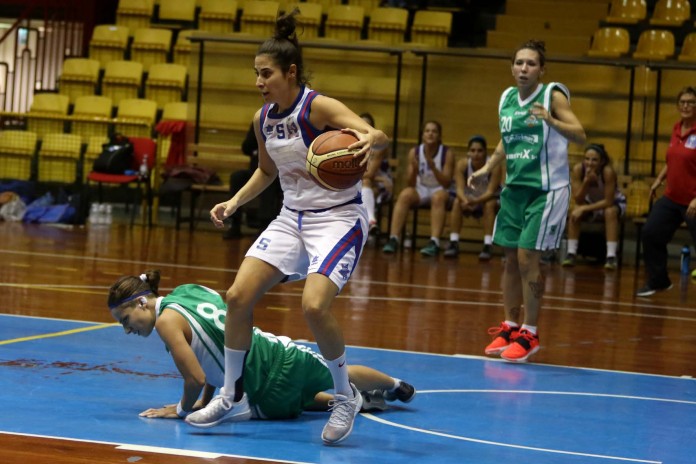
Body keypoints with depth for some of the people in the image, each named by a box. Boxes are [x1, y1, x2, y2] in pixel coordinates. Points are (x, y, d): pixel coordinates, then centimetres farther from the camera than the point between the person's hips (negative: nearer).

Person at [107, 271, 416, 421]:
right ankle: (395, 386, 48)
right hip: (282, 352, 7)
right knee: (340, 373, 32)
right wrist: (204, 401, 21)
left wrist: (183, 409, 0)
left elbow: (196, 378, -18)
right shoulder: (190, 290, 9)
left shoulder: (167, 321, -16)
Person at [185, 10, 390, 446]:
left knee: (315, 305, -27)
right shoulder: (263, 118, 3)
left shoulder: (318, 107, -18)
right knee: (238, 297, -5)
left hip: (338, 218, -7)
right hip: (292, 217, 7)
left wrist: (368, 138, -53)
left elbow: (379, 136, -30)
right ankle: (233, 397, 11)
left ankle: (346, 396, -3)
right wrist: (235, 202, 7)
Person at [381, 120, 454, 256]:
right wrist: (414, 169, -27)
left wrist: (433, 168, -30)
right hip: (420, 190, 2)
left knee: (439, 197, -37)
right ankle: (394, 239, -38)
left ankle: (434, 242, -48)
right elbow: (410, 184, -7)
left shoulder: (447, 154, -11)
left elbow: (447, 184, -16)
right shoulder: (414, 152, -6)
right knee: (405, 195, -30)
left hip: (439, 191, -2)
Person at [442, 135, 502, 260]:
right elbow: (460, 189, -24)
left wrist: (476, 201, -50)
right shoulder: (462, 164, -18)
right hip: (470, 199, 2)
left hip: (489, 200, -2)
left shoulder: (494, 166, -25)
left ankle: (488, 246, -35)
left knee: (489, 204, -34)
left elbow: (490, 192, -30)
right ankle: (453, 244, -26)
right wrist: (465, 201, -48)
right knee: (457, 202, -26)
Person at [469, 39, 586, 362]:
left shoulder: (553, 96, -10)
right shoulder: (507, 99, 8)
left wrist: (552, 121, -35)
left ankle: (530, 335, 2)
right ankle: (510, 327, 21)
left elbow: (580, 136, -20)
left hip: (546, 189, -6)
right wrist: (487, 168, 11)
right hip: (515, 187, 6)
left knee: (527, 257, -9)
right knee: (511, 258, 8)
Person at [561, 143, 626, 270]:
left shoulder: (608, 172, -34)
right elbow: (578, 200, -25)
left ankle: (611, 256, -36)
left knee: (610, 212, -34)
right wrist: (586, 181, -40)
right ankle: (571, 254, -21)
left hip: (614, 203, -3)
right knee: (575, 212, -25)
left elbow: (608, 202, -30)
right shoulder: (578, 169, -25)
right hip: (591, 203, 3)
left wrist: (585, 208, -35)